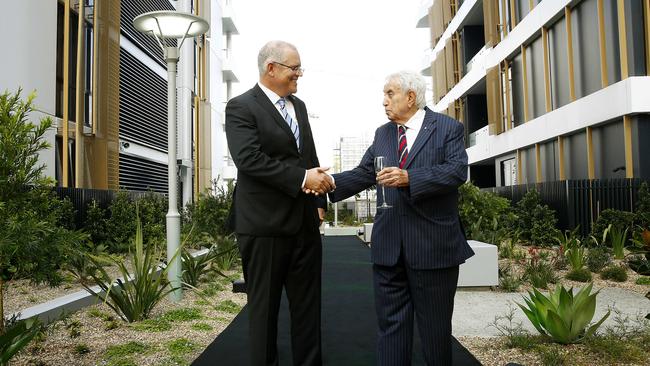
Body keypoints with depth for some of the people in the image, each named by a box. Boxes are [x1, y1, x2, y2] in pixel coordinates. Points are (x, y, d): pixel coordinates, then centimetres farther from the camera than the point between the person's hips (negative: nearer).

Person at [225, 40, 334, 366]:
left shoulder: (299, 105, 16)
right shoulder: (241, 107, -7)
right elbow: (249, 159, -20)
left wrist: (320, 199, 15)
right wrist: (302, 178, -21)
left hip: (305, 223, 7)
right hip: (265, 225, -7)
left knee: (308, 305, 13)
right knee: (264, 307, 7)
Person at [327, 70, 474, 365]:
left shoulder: (449, 128, 0)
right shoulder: (382, 134, 15)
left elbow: (457, 170, -14)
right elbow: (362, 174, 8)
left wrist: (409, 178, -25)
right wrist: (332, 183, -9)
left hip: (433, 244, -4)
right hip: (388, 245, 4)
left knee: (435, 325, 9)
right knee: (390, 322, 10)